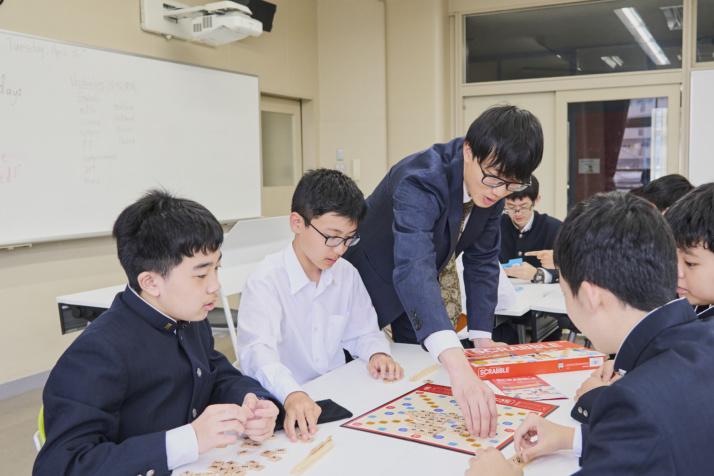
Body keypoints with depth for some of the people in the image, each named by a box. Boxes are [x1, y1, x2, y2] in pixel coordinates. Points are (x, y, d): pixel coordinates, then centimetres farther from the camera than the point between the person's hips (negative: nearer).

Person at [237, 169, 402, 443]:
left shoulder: (347, 275, 6)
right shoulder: (266, 280, -13)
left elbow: (362, 332, 19)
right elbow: (258, 349, -27)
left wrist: (376, 353, -4)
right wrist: (292, 395, -45)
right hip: (282, 408, -4)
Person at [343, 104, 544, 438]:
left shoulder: (492, 186, -17)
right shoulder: (421, 180, -40)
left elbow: (482, 259, -5)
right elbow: (412, 268, -55)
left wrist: (481, 337, -11)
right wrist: (458, 366, -67)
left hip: (432, 279, 6)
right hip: (376, 282, -6)